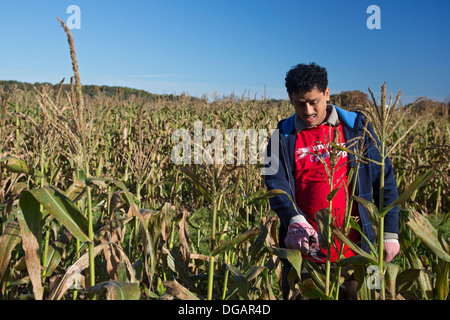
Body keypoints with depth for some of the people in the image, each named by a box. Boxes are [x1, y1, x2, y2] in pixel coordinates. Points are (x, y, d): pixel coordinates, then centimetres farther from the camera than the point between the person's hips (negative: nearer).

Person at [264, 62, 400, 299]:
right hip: (304, 248, 1)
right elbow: (276, 184, -9)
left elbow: (384, 180, 6)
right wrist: (295, 220, -28)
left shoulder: (357, 127, 3)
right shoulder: (283, 137, 3)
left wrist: (390, 232, 2)